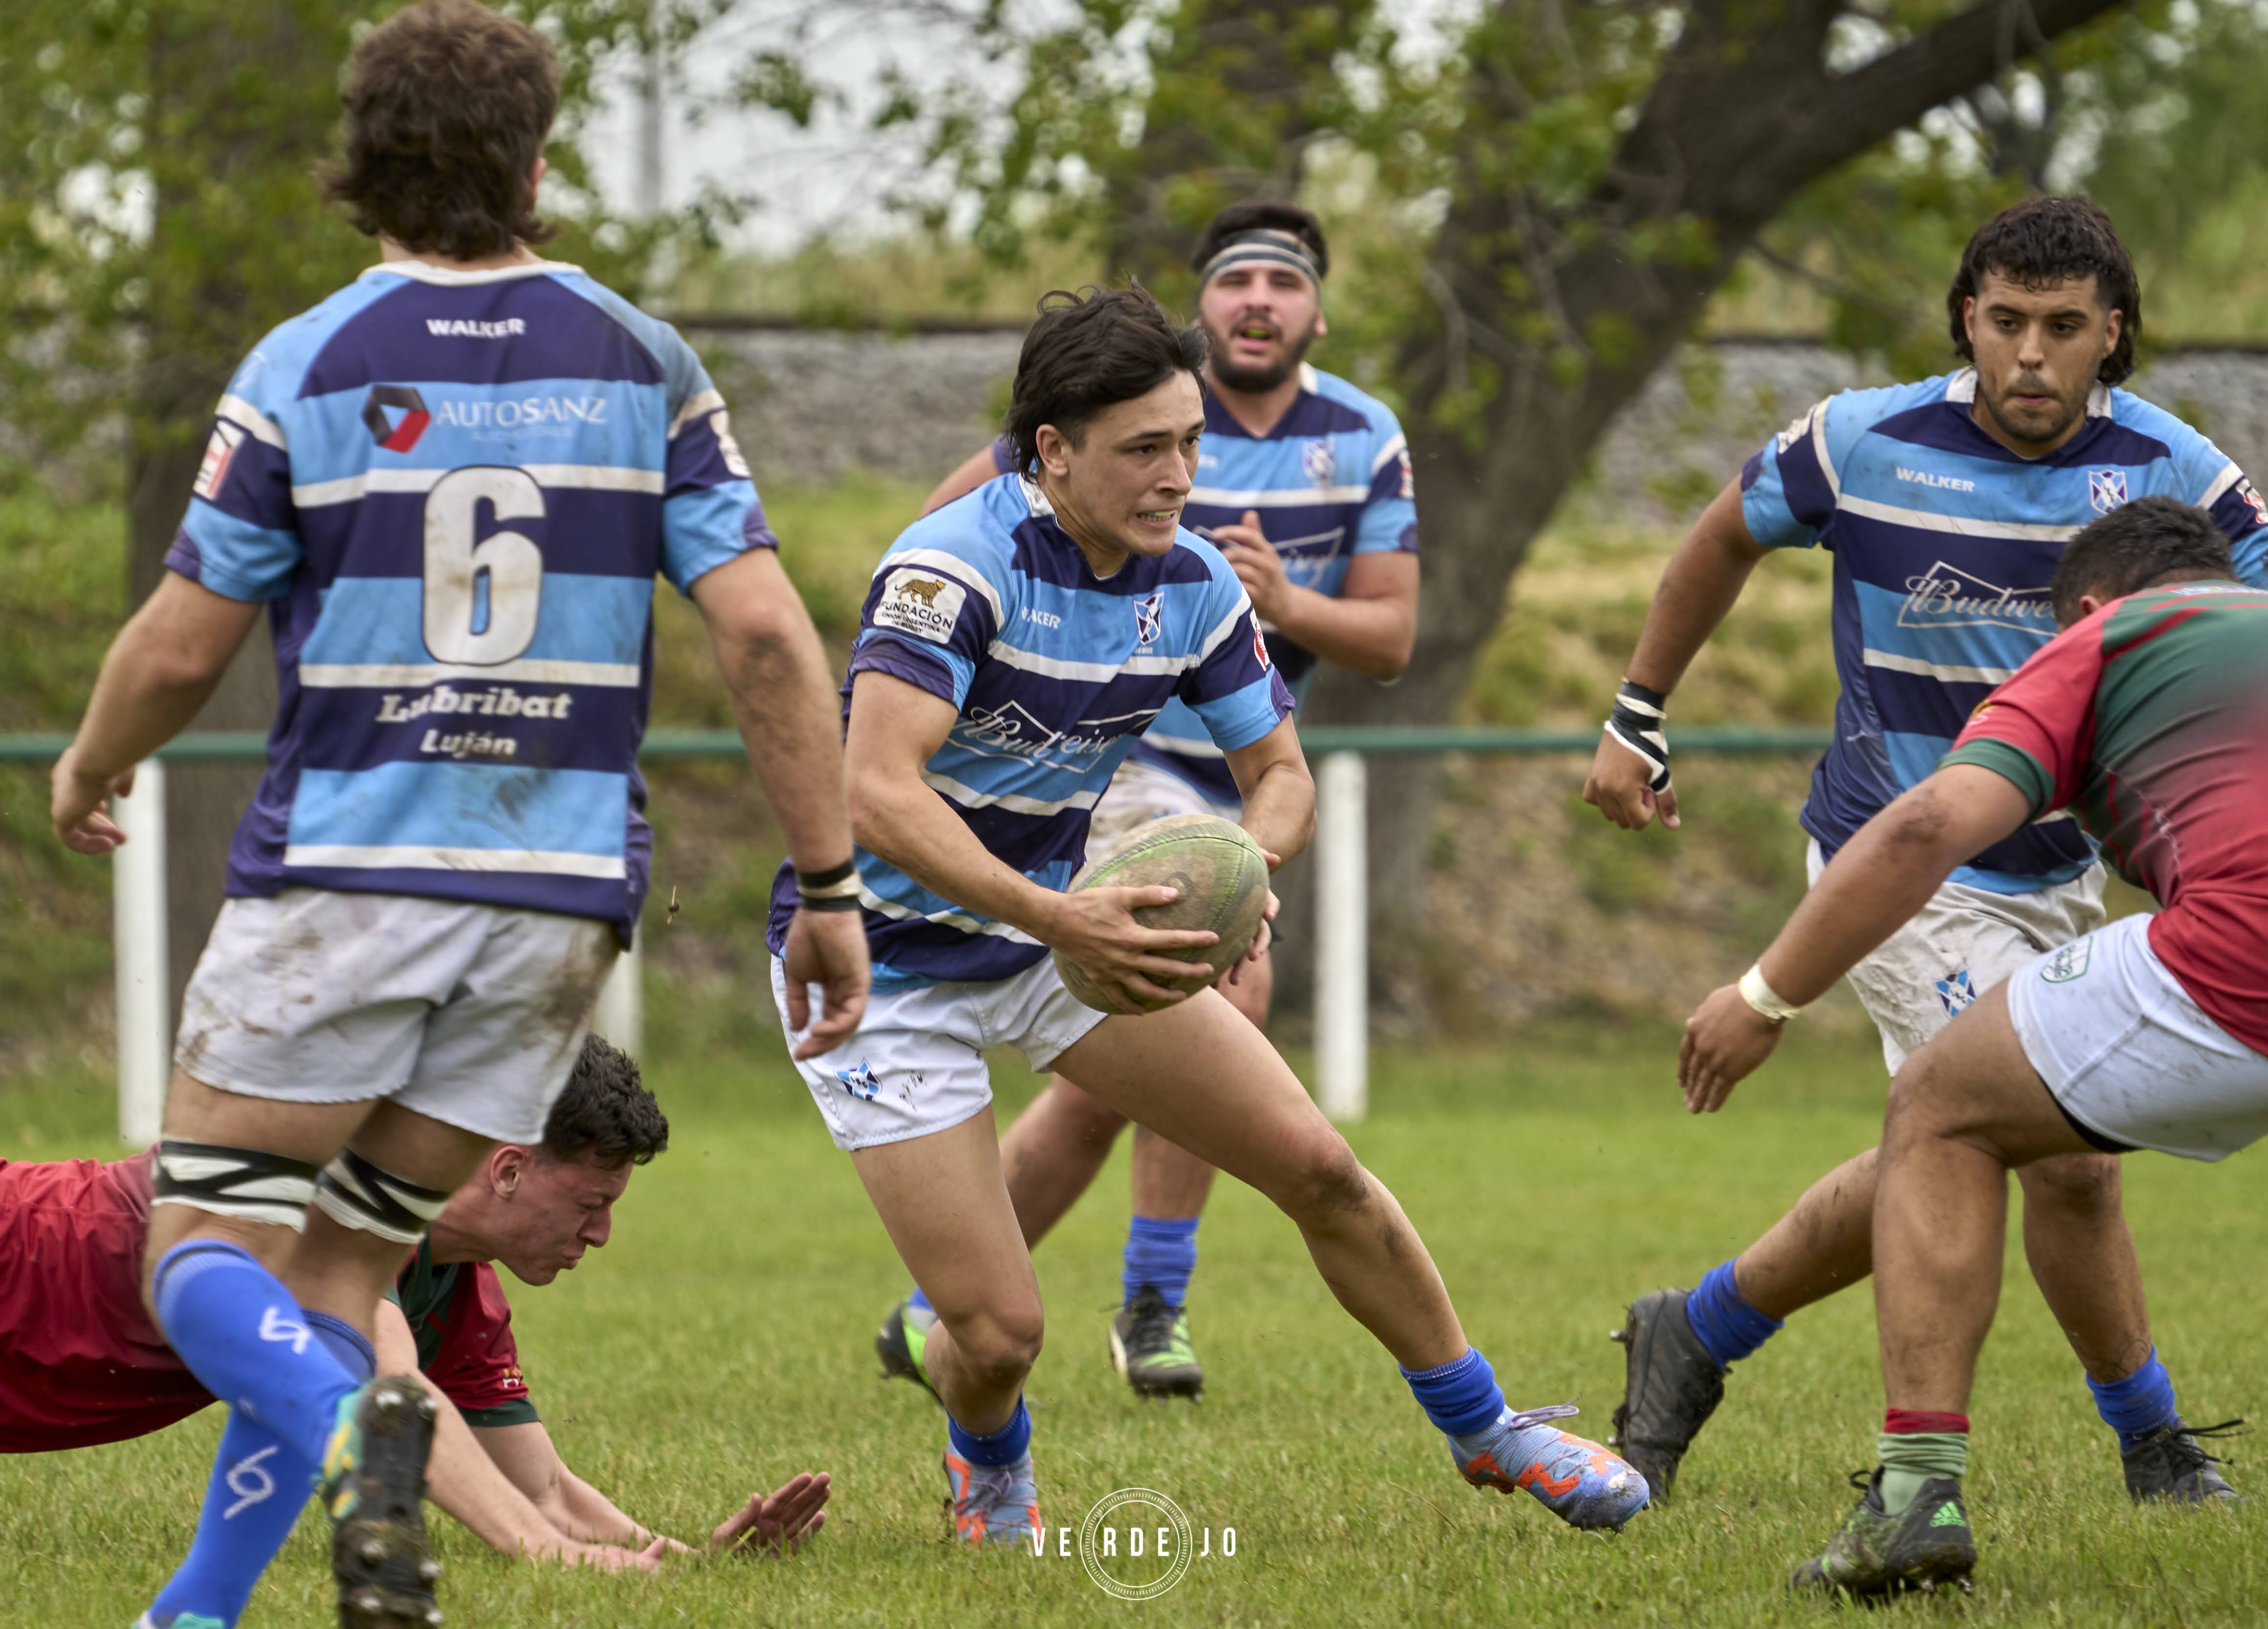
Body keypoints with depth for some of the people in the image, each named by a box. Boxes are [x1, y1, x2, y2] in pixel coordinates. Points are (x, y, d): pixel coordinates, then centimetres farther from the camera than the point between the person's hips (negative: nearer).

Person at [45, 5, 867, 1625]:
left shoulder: (304, 369, -5)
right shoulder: (644, 365, 2)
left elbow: (180, 648, -1)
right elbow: (766, 638, -5)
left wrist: (87, 772, 21)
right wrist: (830, 886, 1)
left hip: (339, 881, -3)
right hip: (560, 892, 3)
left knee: (205, 1256, 3)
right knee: (339, 1275, 14)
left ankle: (352, 1424, -29)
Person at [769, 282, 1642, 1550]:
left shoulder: (1195, 585, -5)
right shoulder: (958, 563, -27)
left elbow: (1282, 777, 5)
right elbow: (879, 794, -37)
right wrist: (1058, 921, -47)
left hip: (1060, 921, 6)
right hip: (887, 960, -6)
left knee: (1318, 1166, 1)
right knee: (999, 1335, -11)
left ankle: (1488, 1433, 23)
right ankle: (992, 1471, 28)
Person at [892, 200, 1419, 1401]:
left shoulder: (1364, 440, 3)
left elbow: (1389, 639, 1)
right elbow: (945, 528, -4)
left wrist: (1282, 601, -18)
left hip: (1234, 785, 6)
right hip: (1111, 757, -6)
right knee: (1228, 990, -24)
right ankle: (1153, 1302, -9)